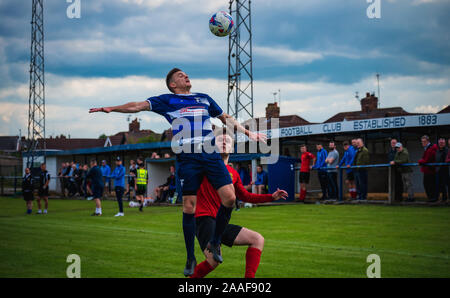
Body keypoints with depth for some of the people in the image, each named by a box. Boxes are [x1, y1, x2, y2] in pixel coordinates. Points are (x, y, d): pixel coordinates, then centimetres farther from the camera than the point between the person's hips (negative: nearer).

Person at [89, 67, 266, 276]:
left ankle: (215, 243, 11)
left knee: (229, 197, -10)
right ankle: (190, 258, 7)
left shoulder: (204, 99, 23)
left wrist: (248, 133, 33)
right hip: (187, 158, -3)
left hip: (211, 155, 3)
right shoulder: (167, 101, 12)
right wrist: (111, 108, -5)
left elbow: (226, 118, 34)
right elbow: (139, 106, 5)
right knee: (189, 207, -6)